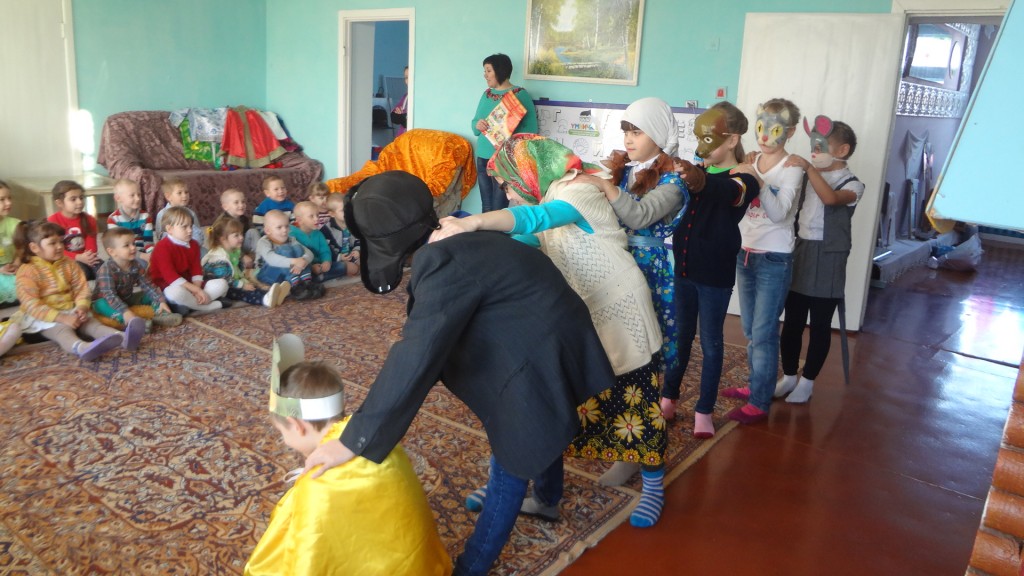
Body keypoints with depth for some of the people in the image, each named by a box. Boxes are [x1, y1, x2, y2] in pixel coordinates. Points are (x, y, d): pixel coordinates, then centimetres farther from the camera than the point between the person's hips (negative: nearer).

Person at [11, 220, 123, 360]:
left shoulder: (69, 264, 8)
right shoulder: (27, 272, -10)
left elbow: (82, 289, 5)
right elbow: (32, 305, -17)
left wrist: (82, 308, -17)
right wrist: (62, 318, -27)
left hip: (72, 311, 6)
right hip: (44, 317, -6)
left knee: (92, 323, -22)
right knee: (63, 331, -35)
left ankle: (121, 336, -50)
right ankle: (82, 347, -68)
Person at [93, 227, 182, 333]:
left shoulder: (136, 265, -8)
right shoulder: (106, 269, -27)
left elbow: (148, 285, -6)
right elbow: (110, 295, -34)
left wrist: (161, 301, -20)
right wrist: (125, 312, -46)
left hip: (127, 300, 7)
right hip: (106, 301, -7)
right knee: (102, 304, -36)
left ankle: (158, 314, -27)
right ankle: (129, 321, -58)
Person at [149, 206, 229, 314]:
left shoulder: (193, 244, 7)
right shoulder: (162, 247, -15)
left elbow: (196, 270, 3)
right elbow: (170, 276, -22)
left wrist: (197, 290, -17)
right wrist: (196, 290, -25)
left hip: (188, 285, 7)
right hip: (168, 287, -7)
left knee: (222, 283, -6)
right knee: (176, 292, -43)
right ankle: (205, 306, -17)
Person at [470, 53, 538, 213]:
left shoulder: (520, 95, -8)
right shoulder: (487, 94, 11)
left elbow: (531, 129, -13)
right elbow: (474, 123, 15)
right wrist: (477, 125, -9)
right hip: (482, 157, 6)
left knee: (498, 208, -4)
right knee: (485, 207, 12)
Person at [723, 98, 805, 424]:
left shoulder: (791, 169, -10)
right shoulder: (749, 163, 6)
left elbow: (779, 213, -22)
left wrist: (757, 182, -34)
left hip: (774, 259, -6)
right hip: (745, 254, 6)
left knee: (763, 332, -4)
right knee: (750, 329, 16)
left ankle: (759, 403, 5)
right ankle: (757, 385, 31)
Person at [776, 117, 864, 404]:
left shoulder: (852, 185, -8)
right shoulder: (810, 177, 9)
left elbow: (831, 198, -29)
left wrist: (808, 167, -33)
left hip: (826, 260, -5)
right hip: (798, 253, 5)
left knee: (819, 325, 6)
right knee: (792, 321, 11)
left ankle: (807, 381, 19)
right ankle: (789, 376, 24)